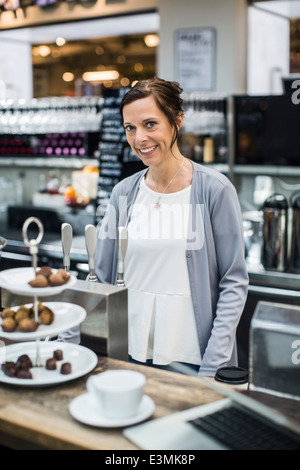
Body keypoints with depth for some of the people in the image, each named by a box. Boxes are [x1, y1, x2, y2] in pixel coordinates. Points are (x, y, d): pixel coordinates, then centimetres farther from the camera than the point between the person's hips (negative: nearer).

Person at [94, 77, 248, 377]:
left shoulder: (215, 190, -9)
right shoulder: (123, 193, 3)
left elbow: (234, 283, -8)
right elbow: (102, 278, 7)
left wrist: (212, 368, -13)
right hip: (131, 354, 3)